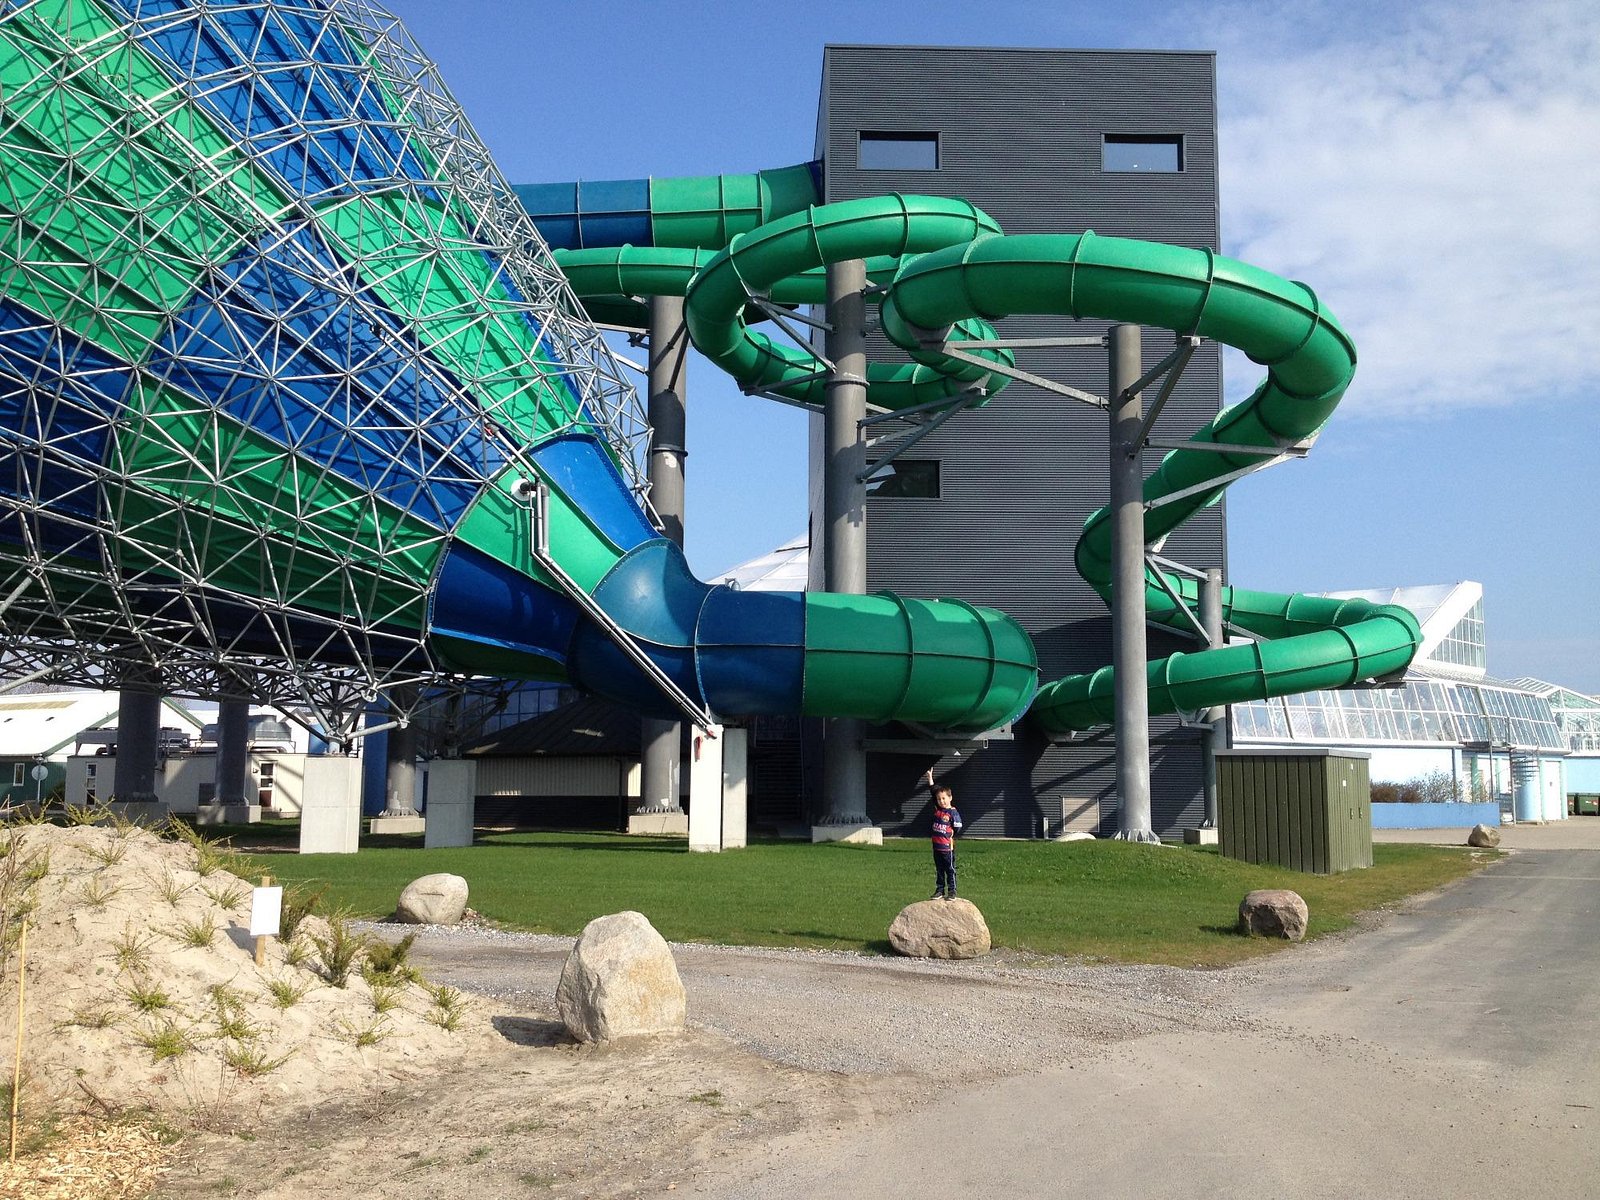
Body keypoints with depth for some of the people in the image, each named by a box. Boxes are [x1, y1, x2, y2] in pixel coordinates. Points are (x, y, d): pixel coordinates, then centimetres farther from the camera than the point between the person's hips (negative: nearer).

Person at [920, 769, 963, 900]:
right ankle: (939, 890, 20)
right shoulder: (937, 809, 7)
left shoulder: (953, 813, -11)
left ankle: (952, 891, 8)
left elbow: (957, 828, -8)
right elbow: (933, 792, 11)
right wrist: (930, 779, 12)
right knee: (939, 870, 12)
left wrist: (950, 834, -5)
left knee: (950, 870, 2)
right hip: (937, 845, 6)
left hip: (948, 846, -6)